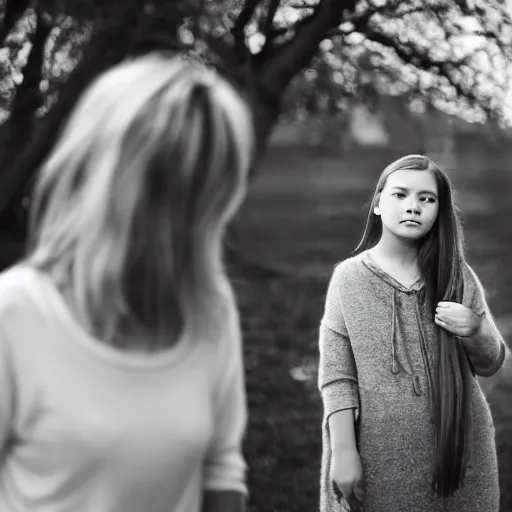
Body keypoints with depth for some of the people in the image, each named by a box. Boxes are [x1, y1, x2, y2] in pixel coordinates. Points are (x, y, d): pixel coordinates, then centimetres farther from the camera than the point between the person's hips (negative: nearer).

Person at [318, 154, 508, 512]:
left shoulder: (457, 277, 0)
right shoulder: (349, 277, -3)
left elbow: (491, 364, 6)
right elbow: (336, 375, -5)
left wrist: (476, 332, -14)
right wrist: (343, 451, -11)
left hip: (457, 450, 2)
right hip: (378, 457, -1)